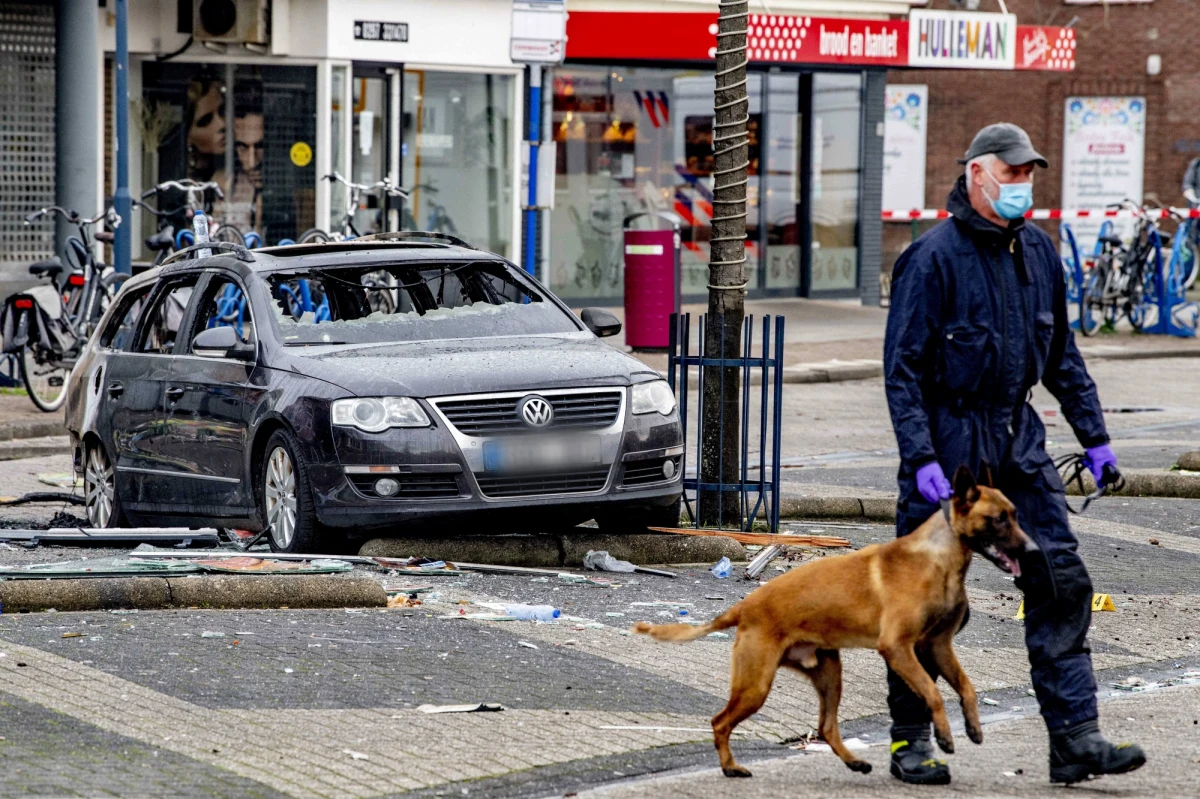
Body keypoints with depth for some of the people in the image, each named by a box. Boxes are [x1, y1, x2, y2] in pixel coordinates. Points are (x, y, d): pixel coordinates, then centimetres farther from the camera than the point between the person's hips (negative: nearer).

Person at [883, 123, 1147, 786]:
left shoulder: (1037, 252, 9)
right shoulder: (935, 257, -12)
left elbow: (1062, 354, 18)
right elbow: (902, 368, -14)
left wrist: (1093, 436, 14)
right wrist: (921, 459, -21)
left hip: (1018, 439, 6)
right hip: (948, 441, -6)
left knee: (1061, 581, -3)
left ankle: (1075, 738, -3)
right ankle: (910, 738, 15)